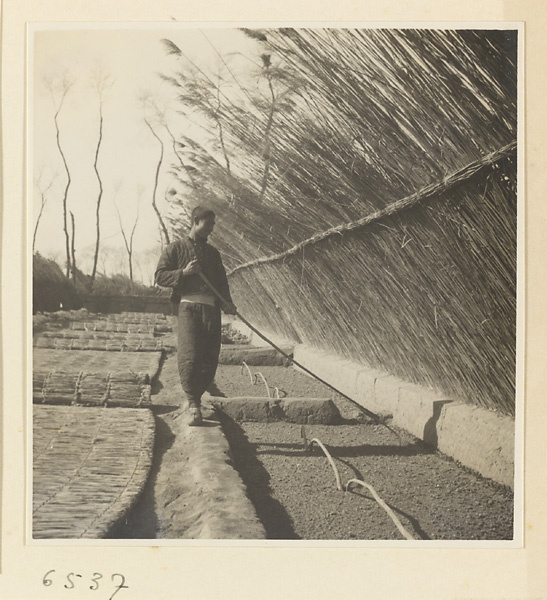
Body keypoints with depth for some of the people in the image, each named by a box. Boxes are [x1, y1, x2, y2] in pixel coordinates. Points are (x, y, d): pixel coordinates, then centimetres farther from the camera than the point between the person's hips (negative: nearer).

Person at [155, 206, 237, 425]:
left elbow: (222, 281, 20)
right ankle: (193, 404, -11)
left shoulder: (213, 253, 24)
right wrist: (183, 272, -12)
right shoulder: (175, 249, 10)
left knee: (210, 359, 1)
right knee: (189, 356, -16)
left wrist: (227, 302, 1)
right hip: (188, 306, -5)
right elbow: (160, 276, 4)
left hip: (212, 308, 5)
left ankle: (195, 397, 17)